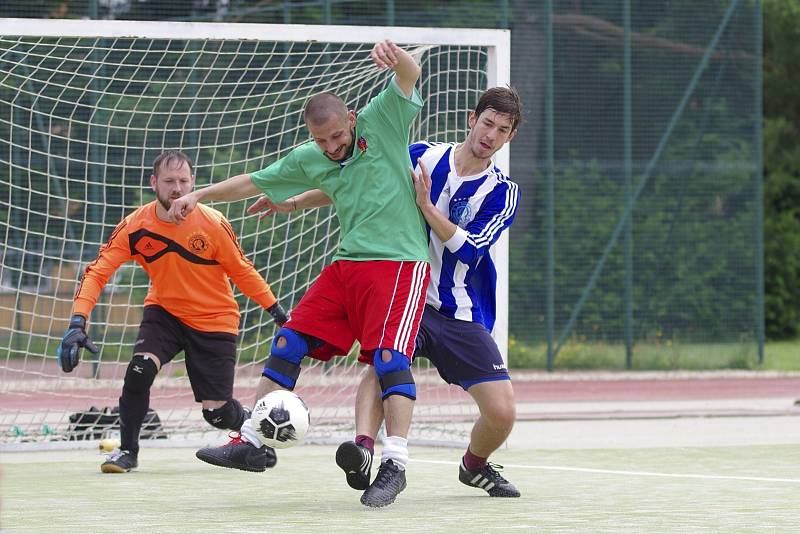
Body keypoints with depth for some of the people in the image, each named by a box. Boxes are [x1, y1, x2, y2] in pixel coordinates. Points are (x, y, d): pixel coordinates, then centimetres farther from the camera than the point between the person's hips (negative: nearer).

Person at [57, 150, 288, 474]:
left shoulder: (213, 224, -20)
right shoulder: (136, 227, -17)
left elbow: (241, 271, -6)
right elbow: (98, 271, -17)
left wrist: (277, 311, -1)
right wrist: (77, 323, -29)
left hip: (214, 321, -2)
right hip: (164, 312, 2)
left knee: (217, 412, -4)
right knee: (140, 369, -26)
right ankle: (127, 451, -5)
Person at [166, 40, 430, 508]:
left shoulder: (380, 123, -5)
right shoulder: (309, 159, 9)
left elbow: (411, 76, -18)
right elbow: (252, 182, 21)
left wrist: (396, 58, -41)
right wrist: (199, 195, 19)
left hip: (399, 263, -6)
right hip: (347, 265, 6)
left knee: (389, 356, -21)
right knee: (288, 345, 4)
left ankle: (395, 465, -23)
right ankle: (248, 442, 12)